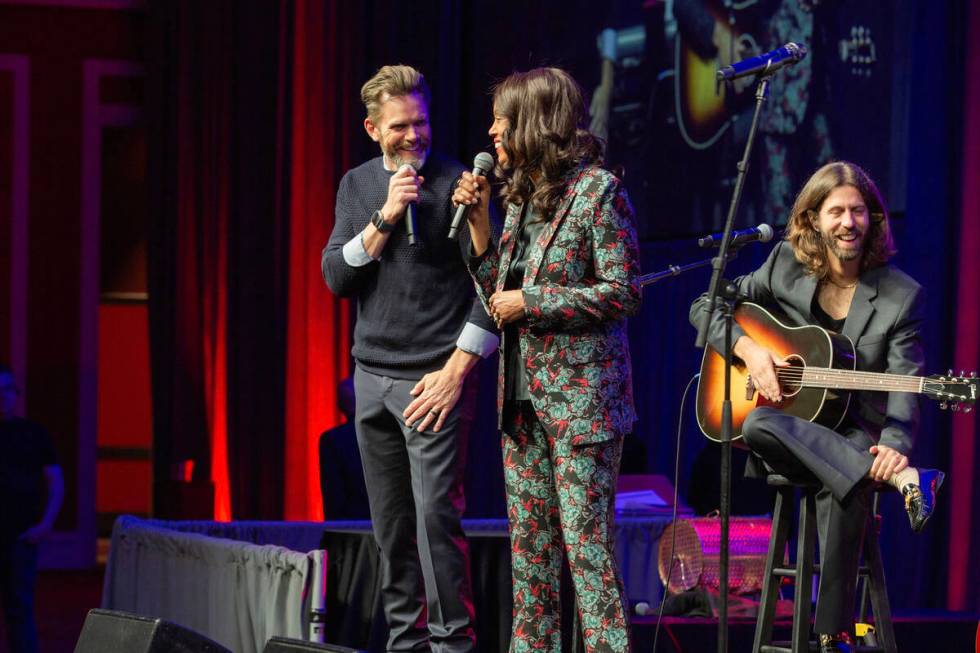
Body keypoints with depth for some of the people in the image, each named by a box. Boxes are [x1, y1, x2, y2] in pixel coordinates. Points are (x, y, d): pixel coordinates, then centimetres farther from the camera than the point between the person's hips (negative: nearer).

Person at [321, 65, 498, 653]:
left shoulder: (455, 182, -5)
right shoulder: (358, 185, 12)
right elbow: (336, 276, 4)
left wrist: (456, 372, -12)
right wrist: (385, 218, -10)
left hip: (432, 380, -5)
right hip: (372, 376, 5)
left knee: (436, 517, -11)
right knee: (391, 526, 8)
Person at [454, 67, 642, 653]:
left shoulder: (597, 190, -9)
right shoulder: (519, 194, 14)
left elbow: (623, 294, -13)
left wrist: (531, 302, -14)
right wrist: (479, 223, 6)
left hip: (580, 397, -8)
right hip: (523, 395, 8)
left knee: (587, 546, -9)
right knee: (528, 544, 10)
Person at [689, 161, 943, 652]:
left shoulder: (902, 295, -1)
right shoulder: (786, 265, 6)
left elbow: (905, 388, -10)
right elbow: (706, 307, 11)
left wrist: (894, 446, -30)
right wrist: (749, 349, -9)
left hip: (853, 436, -2)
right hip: (782, 441, 2)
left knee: (843, 489, -38)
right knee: (759, 424, -37)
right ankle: (905, 483, -43)